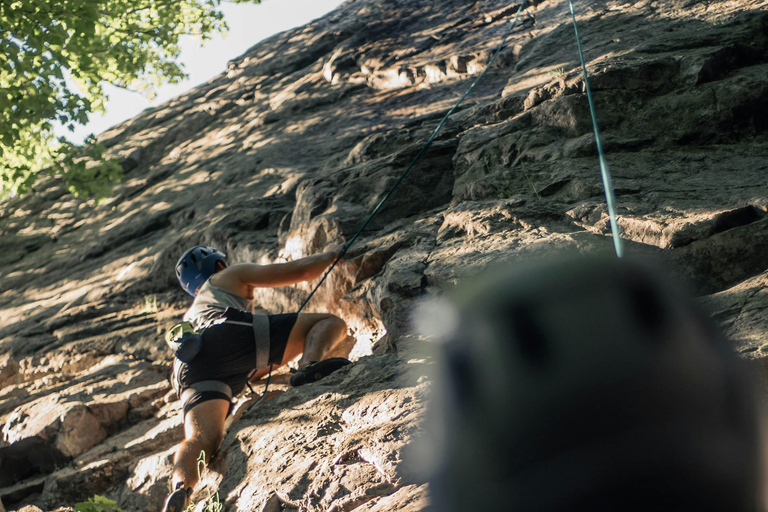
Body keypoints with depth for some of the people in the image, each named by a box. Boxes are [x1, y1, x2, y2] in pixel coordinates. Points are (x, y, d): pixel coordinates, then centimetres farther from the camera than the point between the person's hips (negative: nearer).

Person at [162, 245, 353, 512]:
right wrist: (330, 255, 50)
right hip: (229, 333, -5)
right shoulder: (230, 276, 35)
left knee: (202, 438, -19)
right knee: (332, 323, 2)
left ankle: (181, 487, -51)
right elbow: (301, 271, 30)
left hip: (190, 367, 5)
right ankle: (311, 365, -31)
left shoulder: (188, 319, 49)